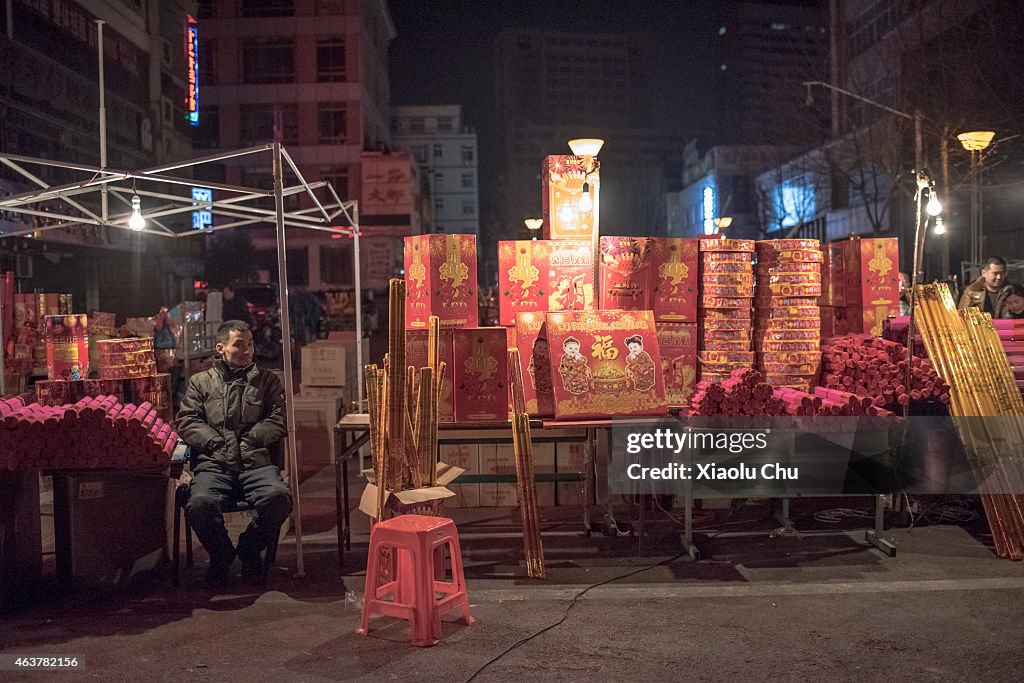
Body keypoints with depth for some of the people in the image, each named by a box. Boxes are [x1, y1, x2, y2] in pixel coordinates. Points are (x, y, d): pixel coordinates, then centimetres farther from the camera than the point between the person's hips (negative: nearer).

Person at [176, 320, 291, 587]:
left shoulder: (267, 380, 22)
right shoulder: (201, 382, 21)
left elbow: (280, 419, 10)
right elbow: (186, 422, 9)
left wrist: (248, 440, -4)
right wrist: (216, 443, -6)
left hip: (256, 462, 0)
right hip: (214, 465, 0)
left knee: (278, 497, -32)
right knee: (200, 505, -33)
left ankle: (249, 549, 0)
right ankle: (221, 555, 1)